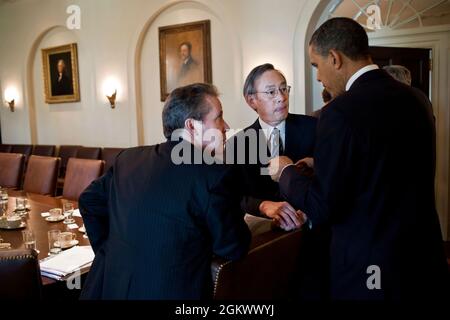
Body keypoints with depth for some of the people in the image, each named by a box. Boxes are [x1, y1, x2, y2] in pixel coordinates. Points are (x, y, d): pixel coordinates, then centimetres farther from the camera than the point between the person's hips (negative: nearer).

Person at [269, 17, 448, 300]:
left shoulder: (342, 112, -21)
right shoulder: (417, 99, 1)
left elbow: (322, 207, -18)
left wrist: (286, 171, -1)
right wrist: (323, 165, 17)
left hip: (370, 270, -6)